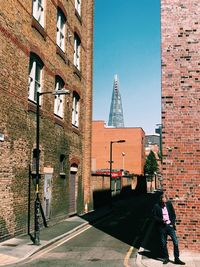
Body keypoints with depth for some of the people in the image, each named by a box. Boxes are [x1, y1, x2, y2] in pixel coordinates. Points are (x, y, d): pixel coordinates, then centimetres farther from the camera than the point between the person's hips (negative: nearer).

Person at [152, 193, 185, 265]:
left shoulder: (169, 204, 2)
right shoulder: (156, 206, -4)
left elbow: (173, 214, 9)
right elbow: (154, 216, -2)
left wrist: (173, 223, -2)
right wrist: (161, 220, -16)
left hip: (170, 225, 1)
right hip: (162, 227, -1)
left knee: (175, 242, -4)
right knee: (163, 243, 5)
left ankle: (177, 259, 4)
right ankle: (166, 258, 21)